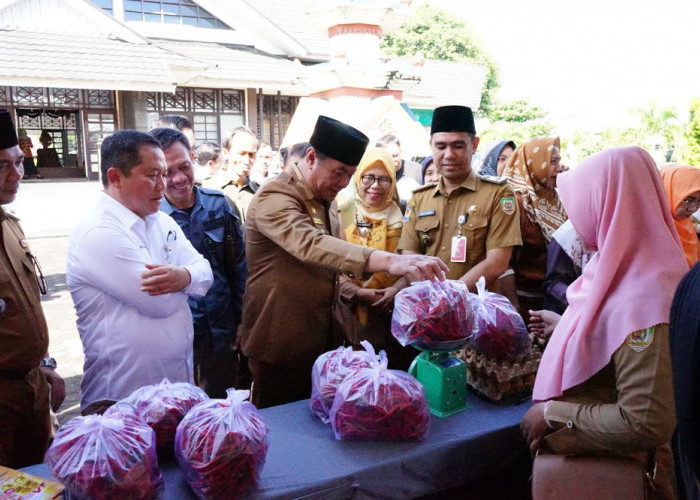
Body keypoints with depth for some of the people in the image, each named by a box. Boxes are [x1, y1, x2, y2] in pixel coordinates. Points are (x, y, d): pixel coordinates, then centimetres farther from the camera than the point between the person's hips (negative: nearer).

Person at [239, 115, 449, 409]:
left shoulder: (326, 198, 8)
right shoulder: (274, 197, -20)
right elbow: (311, 245, -40)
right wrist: (387, 261, -51)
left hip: (323, 340, 8)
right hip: (281, 347, -8)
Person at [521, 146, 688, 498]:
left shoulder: (641, 299, -30)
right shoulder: (623, 269, -3)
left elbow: (646, 423, -29)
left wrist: (553, 414, -22)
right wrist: (562, 326, 15)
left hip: (604, 465, -7)